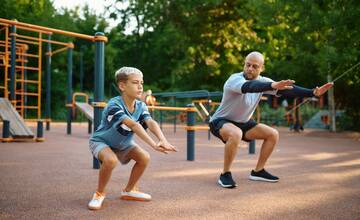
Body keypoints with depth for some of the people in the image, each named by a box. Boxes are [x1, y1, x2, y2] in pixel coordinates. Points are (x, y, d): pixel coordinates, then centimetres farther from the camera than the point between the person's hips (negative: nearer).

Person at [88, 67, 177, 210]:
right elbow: (134, 125, -46)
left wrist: (163, 140, -53)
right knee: (111, 160, -35)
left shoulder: (141, 106, -15)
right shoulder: (114, 105, -33)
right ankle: (99, 193, -8)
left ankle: (129, 191, 11)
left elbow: (151, 123, -34)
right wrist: (153, 145, -57)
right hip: (101, 141, -6)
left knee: (144, 158, -12)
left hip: (123, 143, 6)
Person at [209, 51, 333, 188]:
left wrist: (314, 92, -18)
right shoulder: (235, 79, -26)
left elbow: (287, 89, -9)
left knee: (273, 134, 1)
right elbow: (250, 87, -48)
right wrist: (273, 85, -65)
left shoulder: (262, 81, -5)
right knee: (236, 134, -39)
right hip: (221, 121, -7)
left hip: (242, 123, 7)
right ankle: (225, 175, -20)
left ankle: (258, 171, 13)